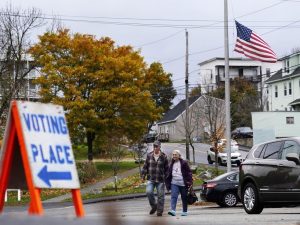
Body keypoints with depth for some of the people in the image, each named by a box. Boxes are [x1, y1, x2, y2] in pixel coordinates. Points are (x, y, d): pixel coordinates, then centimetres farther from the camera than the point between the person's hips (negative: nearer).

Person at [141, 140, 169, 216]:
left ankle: (159, 210, 17)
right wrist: (143, 176, 4)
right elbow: (145, 166, 9)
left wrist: (166, 178, 1)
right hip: (150, 179, 1)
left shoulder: (163, 157, -2)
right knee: (149, 192, -16)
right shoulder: (149, 156, 4)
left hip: (160, 180, -1)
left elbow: (167, 169, 3)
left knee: (160, 196, 3)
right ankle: (154, 206, 7)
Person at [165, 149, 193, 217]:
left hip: (183, 183, -3)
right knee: (173, 196, -15)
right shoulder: (172, 164, 12)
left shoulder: (184, 163, -2)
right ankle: (173, 210, -24)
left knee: (184, 198, 6)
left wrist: (189, 182, -11)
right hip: (174, 183, 3)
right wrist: (168, 184, 16)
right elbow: (169, 174, 19)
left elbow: (189, 172, -3)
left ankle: (184, 211, 18)